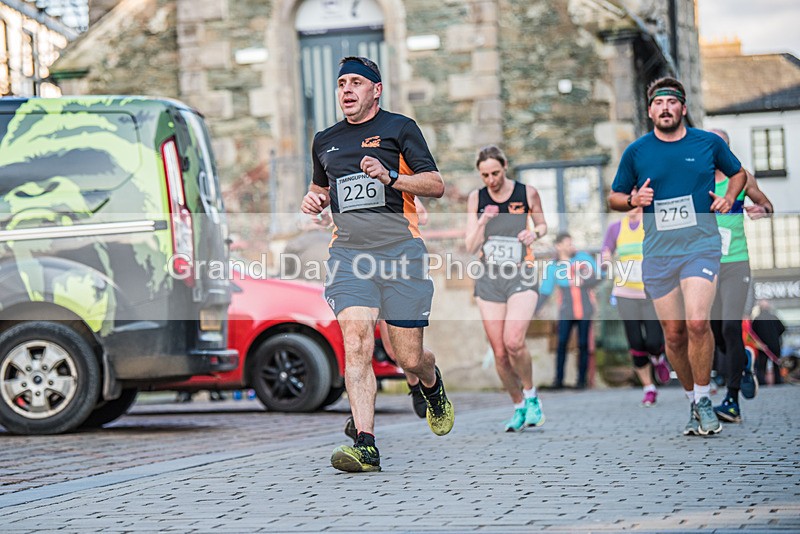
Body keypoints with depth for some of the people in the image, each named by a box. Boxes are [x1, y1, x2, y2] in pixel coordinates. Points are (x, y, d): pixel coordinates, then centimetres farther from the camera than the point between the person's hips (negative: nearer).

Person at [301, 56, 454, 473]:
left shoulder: (399, 128, 5)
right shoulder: (325, 141, 18)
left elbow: (436, 185, 1)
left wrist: (391, 177, -15)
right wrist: (314, 199, 11)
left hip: (400, 250, -2)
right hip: (348, 252, 3)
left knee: (410, 360, 1)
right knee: (356, 341, -19)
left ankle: (432, 384, 39)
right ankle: (365, 445, -23)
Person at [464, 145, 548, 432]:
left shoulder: (528, 193, -1)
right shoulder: (476, 198, 3)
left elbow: (542, 225, 15)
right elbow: (471, 247, 0)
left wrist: (535, 233, -8)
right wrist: (483, 221, -16)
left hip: (521, 277, -2)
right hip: (489, 279, 3)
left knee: (514, 342, -22)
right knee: (499, 352, 0)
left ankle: (531, 395, 3)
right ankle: (519, 407, 19)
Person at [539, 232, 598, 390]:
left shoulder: (582, 257, 0)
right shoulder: (552, 267, 0)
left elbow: (596, 277, -1)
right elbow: (545, 292, -1)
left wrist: (582, 282, -17)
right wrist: (534, 310, -11)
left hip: (585, 310, 1)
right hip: (566, 312, 0)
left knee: (583, 344, -2)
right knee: (562, 343, -12)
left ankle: (582, 380, 4)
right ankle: (558, 380, -7)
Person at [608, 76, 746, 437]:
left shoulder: (709, 143, 5)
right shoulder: (636, 152, 6)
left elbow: (738, 173, 23)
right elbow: (614, 198, 16)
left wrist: (729, 198, 4)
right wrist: (634, 199, -5)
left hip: (701, 246, -2)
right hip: (657, 253, 2)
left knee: (697, 322, -20)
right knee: (673, 333, 3)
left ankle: (704, 399, -3)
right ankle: (692, 401, 21)